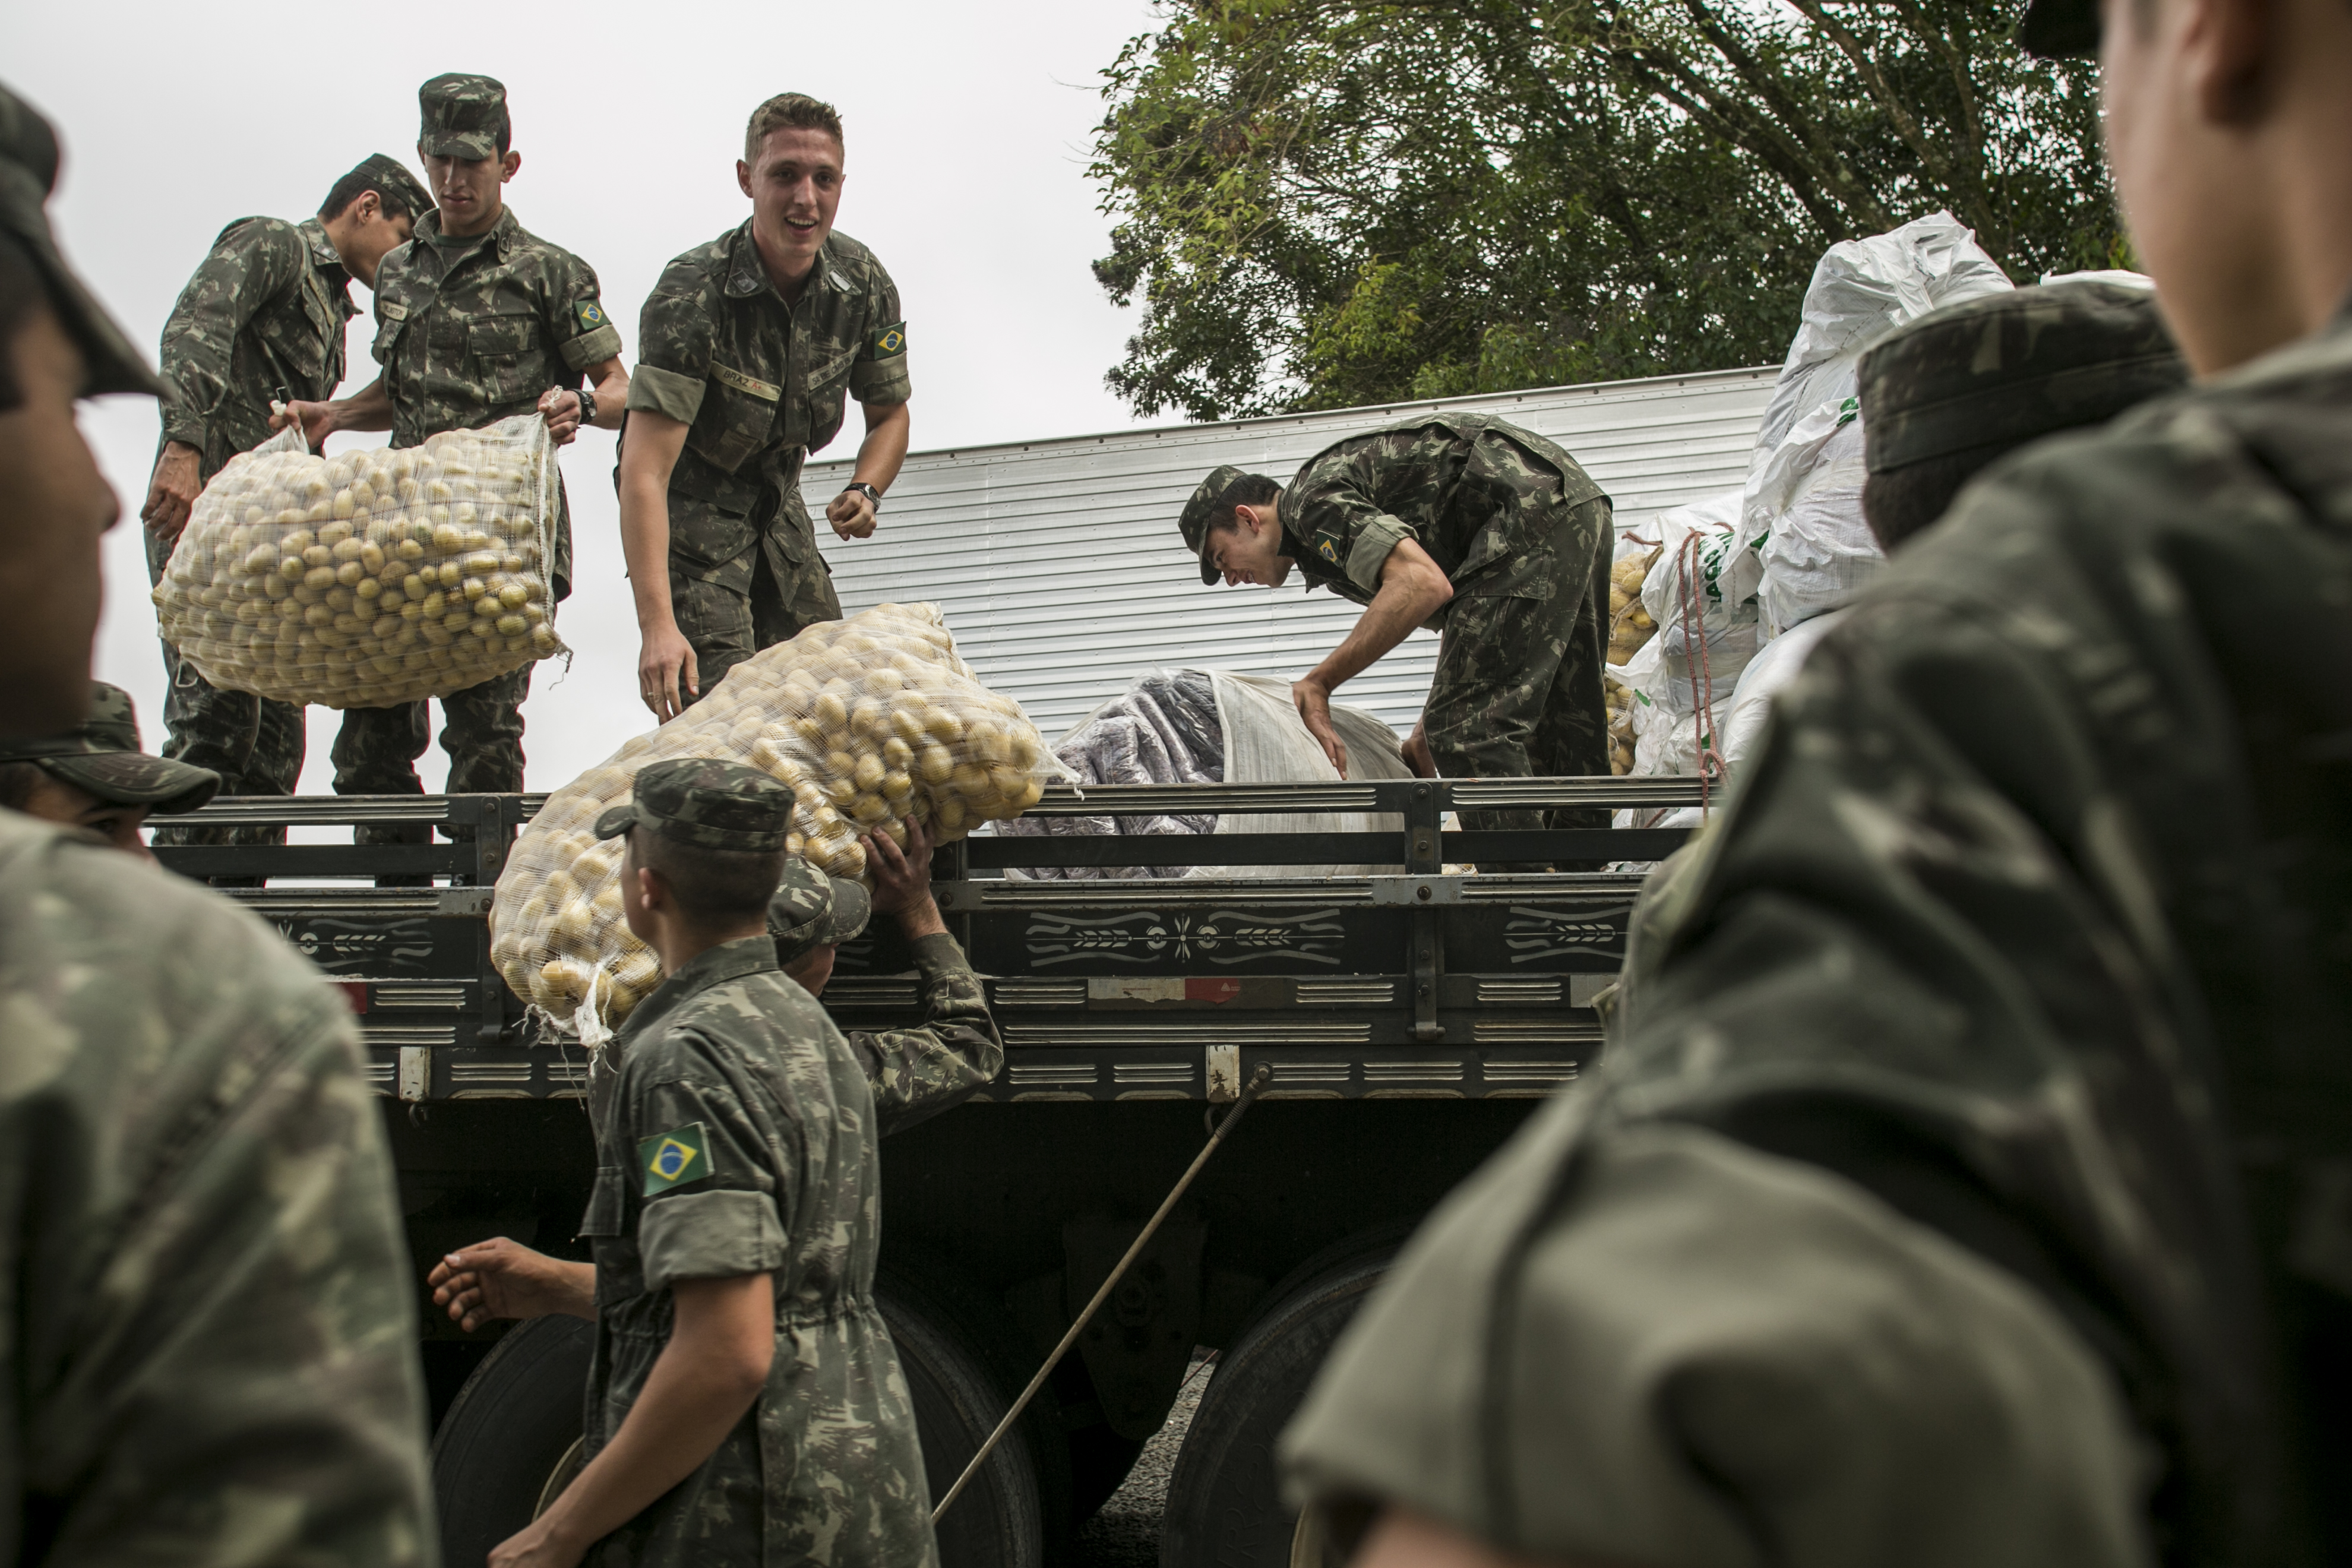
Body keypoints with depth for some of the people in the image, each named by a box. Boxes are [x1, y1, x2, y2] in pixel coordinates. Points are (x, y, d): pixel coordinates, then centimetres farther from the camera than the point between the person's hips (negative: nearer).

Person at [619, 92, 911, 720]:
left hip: (778, 507, 6)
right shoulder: (692, 291, -29)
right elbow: (645, 469, -37)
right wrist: (657, 625, -47)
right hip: (690, 510, -6)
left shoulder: (863, 282, -12)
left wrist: (863, 491, -17)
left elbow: (890, 413, 7)